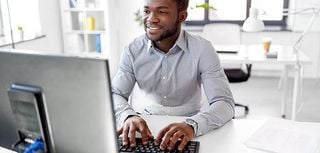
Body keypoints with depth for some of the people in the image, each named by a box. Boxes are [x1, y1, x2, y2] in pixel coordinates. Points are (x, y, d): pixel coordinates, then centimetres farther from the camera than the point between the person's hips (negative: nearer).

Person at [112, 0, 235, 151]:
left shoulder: (202, 49, -15)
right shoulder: (133, 50, -7)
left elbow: (225, 103, -21)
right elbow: (115, 94, -8)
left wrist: (192, 125, -41)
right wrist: (128, 116, -31)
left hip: (188, 129, -1)